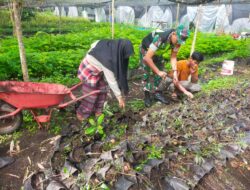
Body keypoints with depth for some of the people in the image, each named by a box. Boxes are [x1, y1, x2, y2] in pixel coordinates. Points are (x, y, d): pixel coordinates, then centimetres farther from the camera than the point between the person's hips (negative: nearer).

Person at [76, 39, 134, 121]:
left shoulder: (111, 46, -17)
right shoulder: (108, 60, -38)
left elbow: (94, 44, -2)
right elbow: (111, 81, -31)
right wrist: (119, 97, -23)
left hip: (96, 69, 8)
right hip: (88, 71, -8)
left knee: (102, 91, 11)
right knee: (91, 95, 2)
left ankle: (97, 111, 28)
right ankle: (82, 114, 24)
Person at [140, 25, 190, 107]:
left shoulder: (177, 40, -22)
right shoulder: (160, 38, -43)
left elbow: (173, 57, -13)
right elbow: (147, 58, -44)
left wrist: (175, 72, -25)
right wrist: (158, 71, -41)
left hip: (157, 51, 6)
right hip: (146, 49, -6)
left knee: (160, 73, 2)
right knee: (148, 73, -12)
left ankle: (157, 93, 16)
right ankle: (147, 96, 3)